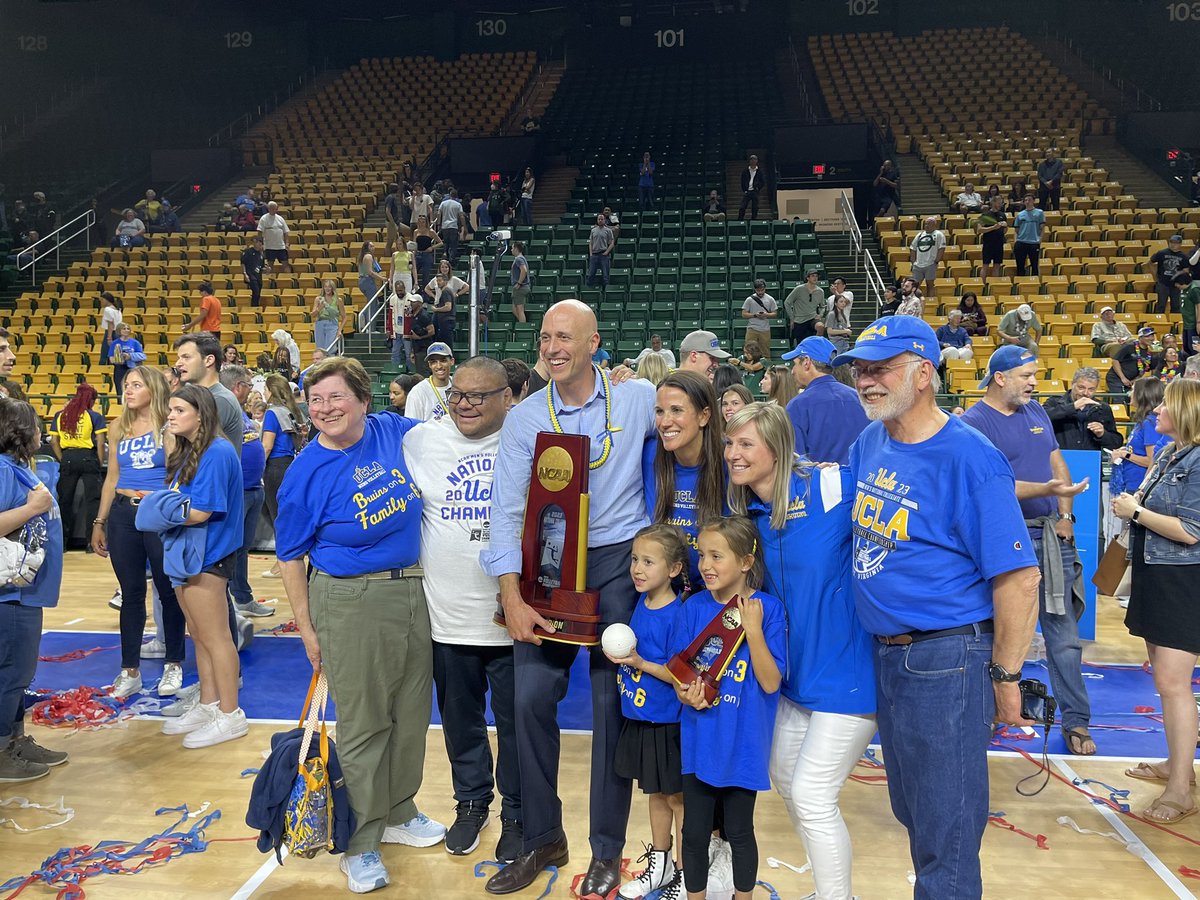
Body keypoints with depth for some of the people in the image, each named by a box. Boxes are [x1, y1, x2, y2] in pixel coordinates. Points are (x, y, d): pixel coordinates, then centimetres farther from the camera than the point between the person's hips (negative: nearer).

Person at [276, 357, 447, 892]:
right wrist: (306, 629, -4)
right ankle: (360, 843, 22)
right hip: (349, 602, -5)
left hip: (412, 592, 5)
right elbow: (290, 556, -3)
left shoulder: (394, 432, 0)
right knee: (362, 723, 5)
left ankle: (398, 813, 36)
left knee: (411, 712, 15)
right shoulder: (306, 472, -11)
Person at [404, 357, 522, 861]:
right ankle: (471, 801, 42)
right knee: (459, 716, 19)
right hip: (448, 612, 3)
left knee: (516, 721, 12)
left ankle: (517, 812, 34)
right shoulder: (420, 441, 0)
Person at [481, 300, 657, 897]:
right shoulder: (525, 418, 1)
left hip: (618, 561, -2)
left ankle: (607, 849, 21)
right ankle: (542, 838, 22)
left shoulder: (637, 399, -2)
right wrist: (512, 600, -10)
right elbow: (506, 511, -3)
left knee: (612, 703, 3)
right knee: (531, 697, 1)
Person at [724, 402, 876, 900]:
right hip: (798, 668, 8)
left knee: (811, 794, -5)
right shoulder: (749, 514, 2)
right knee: (784, 778, 20)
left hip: (848, 668, -8)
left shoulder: (832, 488, -21)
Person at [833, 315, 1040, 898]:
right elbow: (844, 522, 21)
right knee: (912, 812, 23)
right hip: (885, 654, 8)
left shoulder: (969, 458, -17)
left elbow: (1019, 577, -17)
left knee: (946, 832, 6)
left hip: (946, 661, -7)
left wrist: (1005, 678, -13)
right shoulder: (868, 444, 4)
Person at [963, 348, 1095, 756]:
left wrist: (1066, 515, 4)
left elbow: (1057, 463, 17)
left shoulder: (1036, 412, 13)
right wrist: (1046, 490, -29)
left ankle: (1076, 721, 15)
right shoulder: (974, 423, -9)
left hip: (1052, 535, 6)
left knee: (1064, 634, 7)